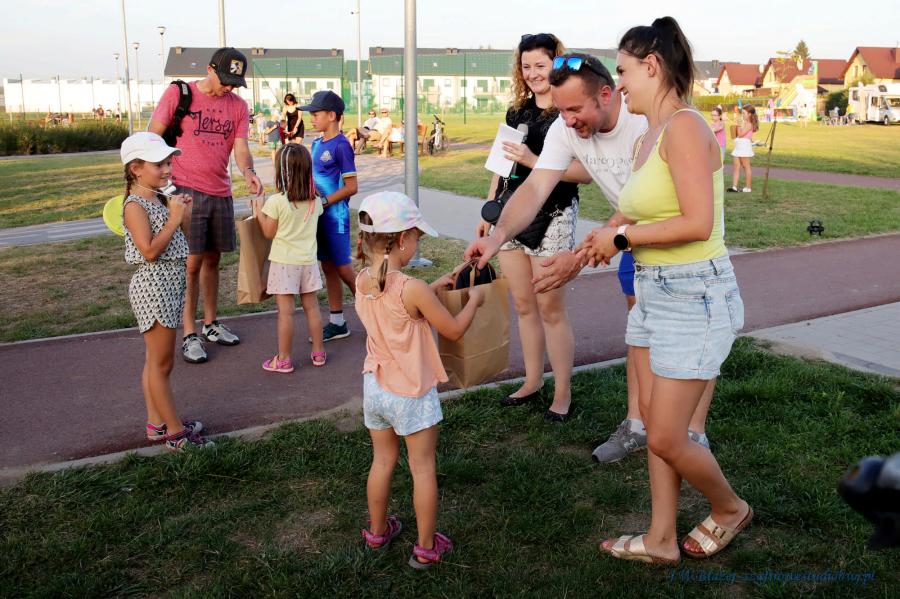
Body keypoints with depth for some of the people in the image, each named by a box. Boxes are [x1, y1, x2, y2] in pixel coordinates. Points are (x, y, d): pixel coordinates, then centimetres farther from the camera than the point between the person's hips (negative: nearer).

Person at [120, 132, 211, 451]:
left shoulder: (160, 200, 12)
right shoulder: (136, 206, -14)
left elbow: (183, 242, 17)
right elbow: (149, 251, -22)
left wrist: (184, 214, 2)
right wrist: (174, 218, -18)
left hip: (169, 285, 9)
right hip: (153, 287, -9)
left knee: (156, 361, 16)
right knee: (161, 364, -1)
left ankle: (157, 422, 26)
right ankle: (175, 432, 6)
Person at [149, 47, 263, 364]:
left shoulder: (238, 105, 7)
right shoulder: (178, 94, -5)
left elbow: (241, 147, -1)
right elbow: (153, 138, -2)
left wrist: (249, 173, -21)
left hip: (220, 192, 5)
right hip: (185, 190, -4)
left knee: (212, 259, 13)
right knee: (192, 262, -5)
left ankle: (210, 325, 27)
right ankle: (189, 335, 4)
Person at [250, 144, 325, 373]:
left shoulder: (276, 202, -15)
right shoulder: (315, 201, 0)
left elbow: (269, 232, -7)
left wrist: (259, 212, 7)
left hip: (284, 261, -4)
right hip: (308, 260, 5)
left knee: (286, 311, -1)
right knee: (312, 306, 13)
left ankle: (283, 359, 6)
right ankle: (318, 352, 21)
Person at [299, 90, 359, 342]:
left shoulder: (341, 146, -14)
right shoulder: (317, 143, 10)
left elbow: (351, 187, -18)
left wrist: (324, 201, -19)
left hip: (335, 216, -8)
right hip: (320, 215, 8)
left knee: (343, 268, -2)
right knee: (328, 268, 11)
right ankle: (337, 323, 19)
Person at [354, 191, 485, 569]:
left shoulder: (362, 281, -5)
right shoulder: (412, 289, -25)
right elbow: (454, 330, -14)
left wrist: (433, 287, 15)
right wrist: (474, 299, 2)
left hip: (375, 387, 6)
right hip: (411, 395, -6)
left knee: (383, 460, 22)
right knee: (423, 468, 9)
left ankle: (377, 532, 38)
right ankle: (426, 548, 21)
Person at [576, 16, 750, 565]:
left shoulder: (684, 126, -17)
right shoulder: (647, 140, 11)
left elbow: (697, 223, -24)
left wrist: (621, 238, -15)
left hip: (695, 297, -9)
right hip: (653, 292, 9)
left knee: (666, 439, 1)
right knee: (656, 427, 14)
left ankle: (730, 508, 29)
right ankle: (661, 540, 28)